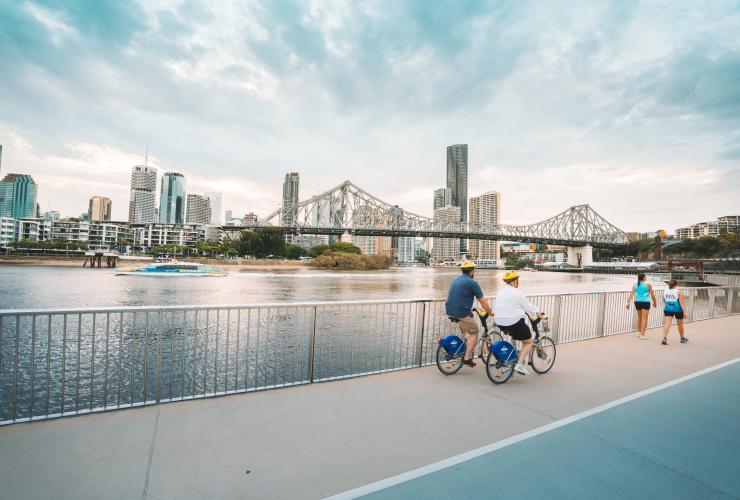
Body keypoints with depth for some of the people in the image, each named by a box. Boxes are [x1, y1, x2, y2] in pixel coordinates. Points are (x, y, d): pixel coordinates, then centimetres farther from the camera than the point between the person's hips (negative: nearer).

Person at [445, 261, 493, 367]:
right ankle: (467, 358, 4)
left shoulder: (455, 280, 15)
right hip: (462, 312, -7)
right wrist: (490, 312, 13)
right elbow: (483, 301, -3)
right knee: (474, 333, 8)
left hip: (449, 311, 8)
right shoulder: (472, 283, -7)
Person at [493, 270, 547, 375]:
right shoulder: (517, 293, -12)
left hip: (500, 324, 7)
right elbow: (529, 307, -4)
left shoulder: (500, 293, 9)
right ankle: (519, 364, 0)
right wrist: (541, 316, 10)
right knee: (528, 342, 12)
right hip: (515, 323, -7)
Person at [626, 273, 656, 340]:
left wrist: (628, 303, -2)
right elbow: (652, 295, 2)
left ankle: (640, 333, 33)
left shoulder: (635, 285, 8)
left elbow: (631, 295, 0)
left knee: (639, 317, 20)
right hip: (645, 302, -5)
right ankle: (642, 335, -7)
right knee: (644, 319, -3)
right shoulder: (648, 285, -3)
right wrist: (654, 303, 16)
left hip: (637, 302, 5)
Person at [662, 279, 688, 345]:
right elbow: (682, 303, -12)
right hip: (677, 310, -2)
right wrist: (685, 311, -11)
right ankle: (682, 338, 36)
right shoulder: (678, 292, -9)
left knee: (667, 323, -3)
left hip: (667, 309, 2)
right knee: (680, 324, 16)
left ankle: (664, 338, -19)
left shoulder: (665, 291, 2)